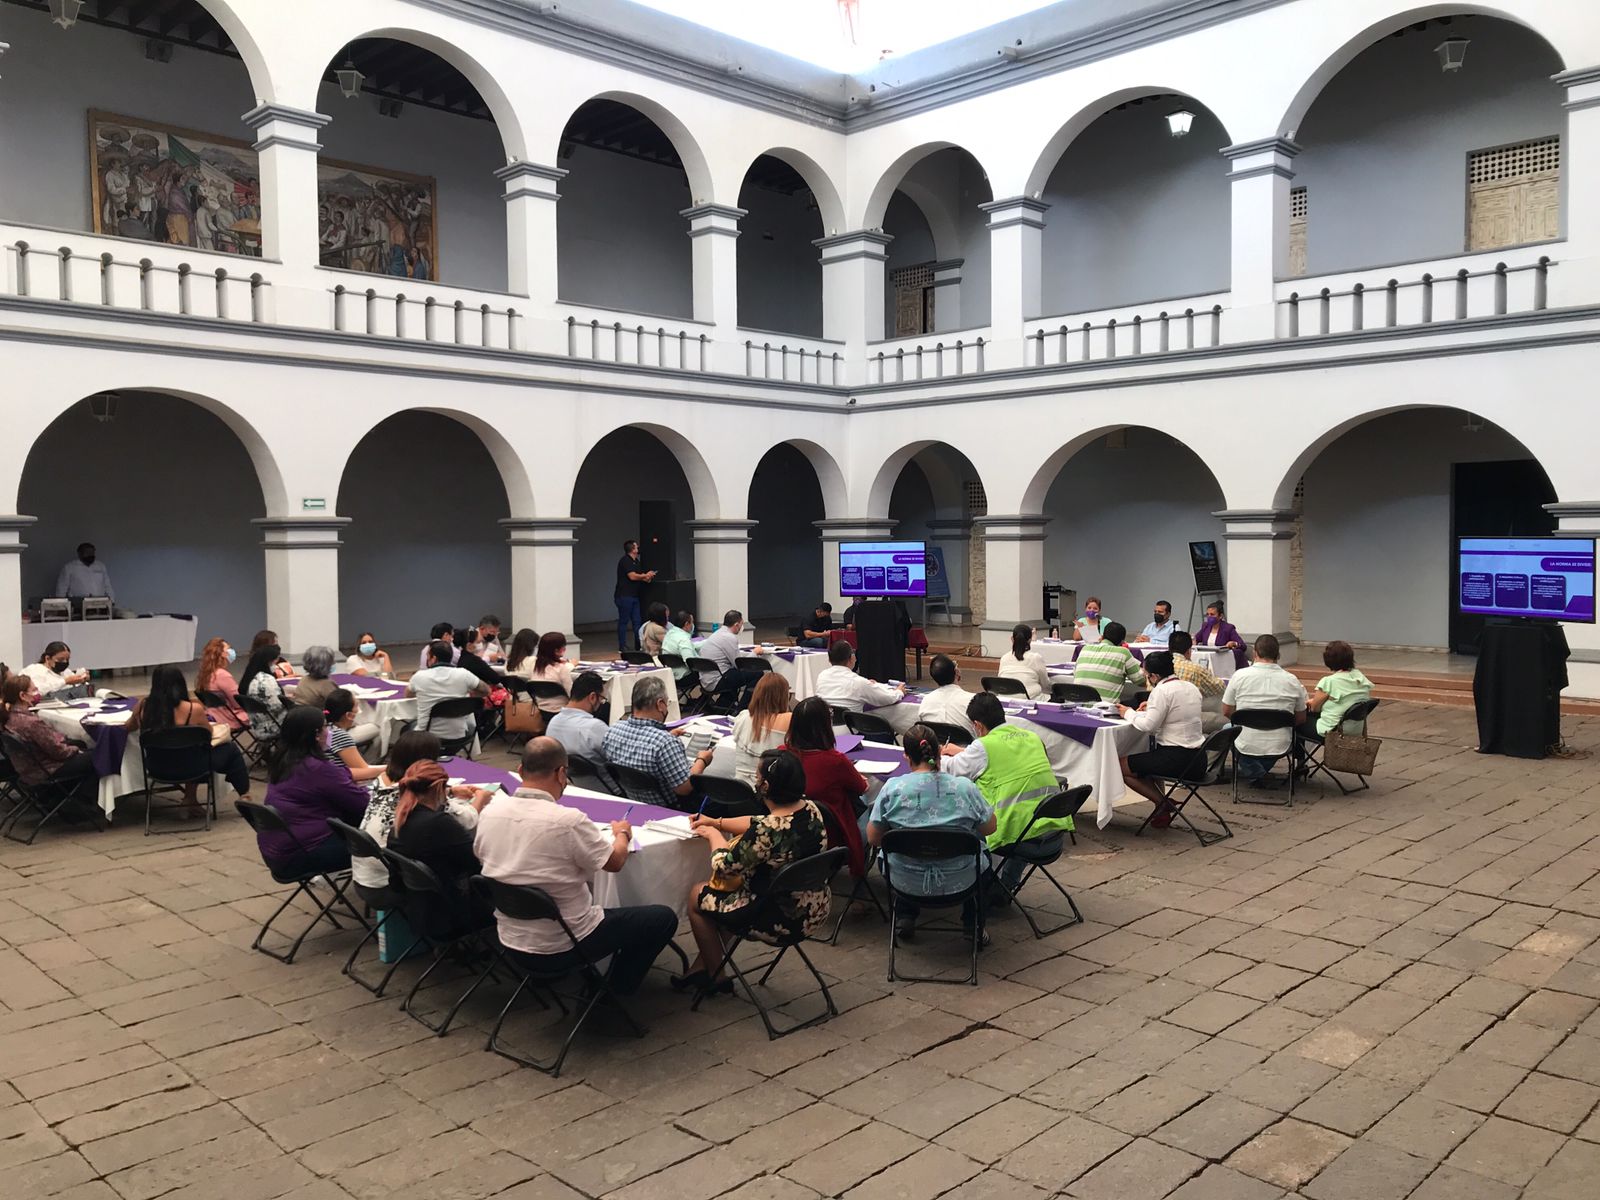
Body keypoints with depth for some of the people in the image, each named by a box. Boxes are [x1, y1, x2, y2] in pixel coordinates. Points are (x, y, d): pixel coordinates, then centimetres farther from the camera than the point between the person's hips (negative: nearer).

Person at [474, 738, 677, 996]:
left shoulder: (490, 813, -9)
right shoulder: (569, 821, -26)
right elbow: (615, 861, -10)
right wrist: (622, 834, 13)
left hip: (510, 942, 7)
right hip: (563, 947, -6)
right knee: (664, 917, 7)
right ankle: (616, 990, 17)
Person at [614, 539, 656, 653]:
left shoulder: (636, 561, 18)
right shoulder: (625, 561, -12)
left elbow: (639, 577, 19)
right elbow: (632, 576, -20)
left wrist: (647, 577, -2)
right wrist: (646, 575, -7)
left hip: (634, 596, 9)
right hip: (624, 596, -9)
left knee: (636, 621, 7)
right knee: (623, 621, -3)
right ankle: (622, 647, 1)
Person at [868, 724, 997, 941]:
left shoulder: (892, 789, -15)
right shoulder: (965, 787, -15)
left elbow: (873, 839, -7)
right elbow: (990, 828, -2)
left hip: (906, 882, 0)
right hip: (959, 882, 0)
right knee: (982, 852, 32)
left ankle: (905, 917, 24)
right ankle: (973, 925, 26)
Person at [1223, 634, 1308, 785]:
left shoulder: (1240, 675, -10)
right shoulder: (1292, 681, -6)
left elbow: (1226, 712, -1)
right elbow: (1301, 718, 5)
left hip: (1247, 747, -2)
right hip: (1280, 748, 2)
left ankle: (1255, 773, 13)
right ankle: (1262, 770, 28)